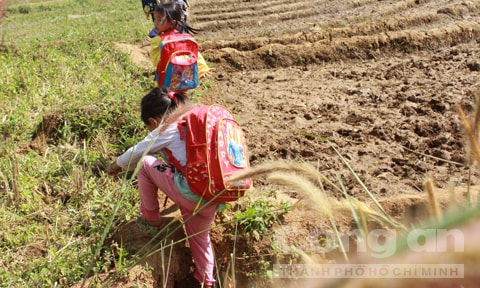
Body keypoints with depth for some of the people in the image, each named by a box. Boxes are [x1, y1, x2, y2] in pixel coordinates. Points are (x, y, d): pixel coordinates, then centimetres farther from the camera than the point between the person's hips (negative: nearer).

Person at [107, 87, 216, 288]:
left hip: (192, 193, -8)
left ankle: (151, 217, 19)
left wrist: (115, 166, 31)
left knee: (145, 163, 9)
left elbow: (135, 153, 10)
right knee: (199, 236, 29)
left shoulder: (167, 129, -1)